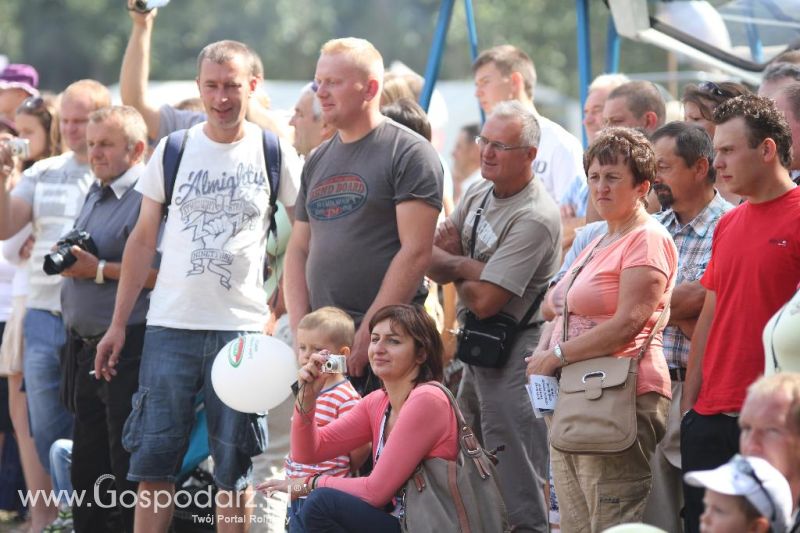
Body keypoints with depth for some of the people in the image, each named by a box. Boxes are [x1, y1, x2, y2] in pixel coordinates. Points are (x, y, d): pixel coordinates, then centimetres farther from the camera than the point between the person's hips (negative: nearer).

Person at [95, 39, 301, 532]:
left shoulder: (275, 155, 1)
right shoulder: (173, 150, 6)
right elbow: (144, 240, 10)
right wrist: (119, 324, 6)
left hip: (243, 327, -1)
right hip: (170, 325, 2)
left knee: (234, 467, 2)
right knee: (153, 459, -2)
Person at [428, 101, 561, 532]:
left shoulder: (533, 218, -20)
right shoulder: (478, 195, 8)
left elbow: (484, 301, -22)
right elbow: (430, 258, 5)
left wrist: (453, 269, -3)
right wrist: (467, 265, -15)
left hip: (514, 356, -9)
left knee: (517, 488, -8)